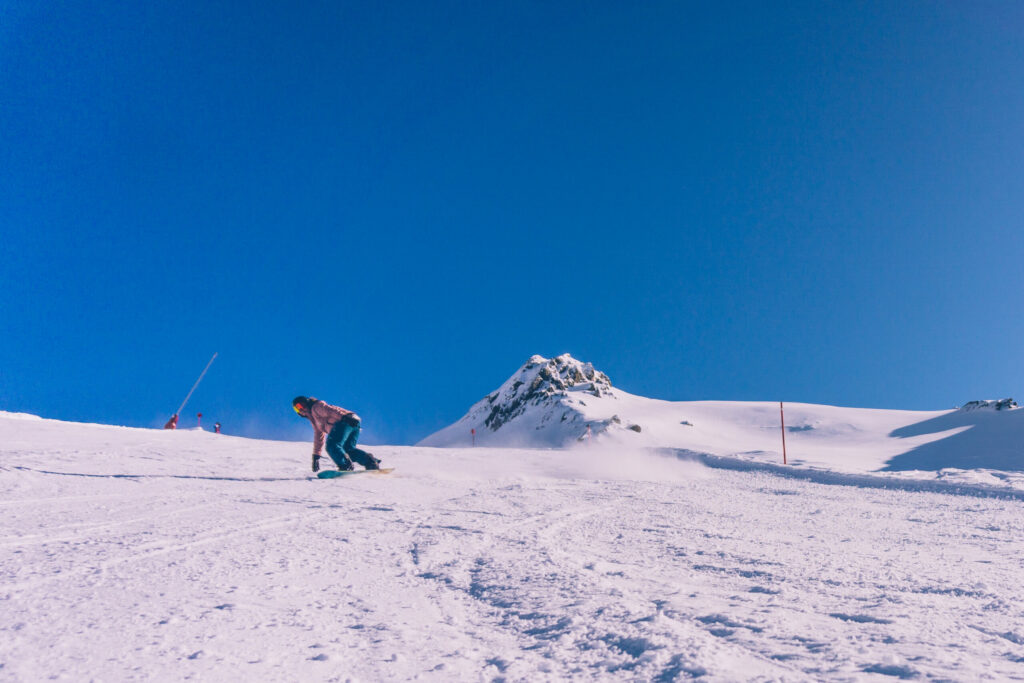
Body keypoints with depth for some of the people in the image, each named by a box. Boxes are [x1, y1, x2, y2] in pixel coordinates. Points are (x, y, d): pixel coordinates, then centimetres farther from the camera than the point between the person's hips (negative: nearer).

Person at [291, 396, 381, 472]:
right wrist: (316, 456, 46)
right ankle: (370, 461, -8)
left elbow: (331, 410, -9)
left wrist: (345, 417, -25)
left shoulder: (316, 406, 10)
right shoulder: (315, 419, 38)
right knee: (348, 449, 6)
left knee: (332, 446, -16)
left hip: (345, 421, -9)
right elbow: (318, 437, 44)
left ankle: (345, 466, -30)